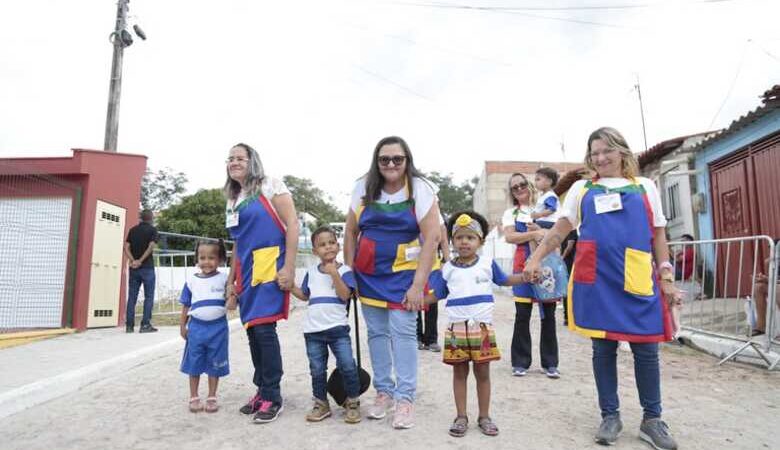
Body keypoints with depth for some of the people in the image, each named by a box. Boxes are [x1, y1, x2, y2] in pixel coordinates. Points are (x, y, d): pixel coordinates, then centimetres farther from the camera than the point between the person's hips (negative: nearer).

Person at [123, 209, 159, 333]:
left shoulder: (132, 230, 12)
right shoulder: (152, 229, -1)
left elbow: (126, 247, 2)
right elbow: (151, 246, -14)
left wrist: (133, 261, -8)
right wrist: (141, 261, -13)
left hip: (134, 268, 5)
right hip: (147, 267, -4)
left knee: (132, 297, 7)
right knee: (149, 296, 1)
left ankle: (129, 325, 8)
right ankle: (145, 325, -2)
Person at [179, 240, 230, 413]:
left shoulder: (224, 279, -3)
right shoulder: (192, 280, 2)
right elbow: (186, 305, 8)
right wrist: (182, 325, 6)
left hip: (218, 328, -1)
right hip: (196, 327, 2)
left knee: (215, 365, 10)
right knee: (194, 364, 11)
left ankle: (212, 398, 24)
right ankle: (194, 398, 26)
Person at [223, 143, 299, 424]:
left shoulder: (270, 186, -1)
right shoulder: (232, 200, 21)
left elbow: (292, 225, -9)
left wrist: (289, 268, -17)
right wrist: (231, 282, 20)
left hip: (270, 265, -7)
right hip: (247, 269, 7)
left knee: (264, 328, -12)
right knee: (253, 331, 8)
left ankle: (272, 397, 1)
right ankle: (263, 391, 21)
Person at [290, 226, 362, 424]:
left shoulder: (344, 271, -3)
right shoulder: (311, 272, 10)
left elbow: (345, 295, -15)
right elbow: (305, 295, 21)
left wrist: (334, 273, -21)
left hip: (337, 328, -3)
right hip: (313, 330, 4)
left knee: (347, 366, -7)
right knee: (317, 370, 11)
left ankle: (352, 402, 11)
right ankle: (321, 404, 26)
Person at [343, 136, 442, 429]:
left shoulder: (420, 189, -10)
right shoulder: (364, 188, 1)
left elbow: (432, 238, -14)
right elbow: (350, 232, 8)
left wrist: (418, 285, -18)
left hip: (404, 272, -4)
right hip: (368, 273, 4)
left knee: (402, 331, -9)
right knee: (377, 332, 9)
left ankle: (405, 399, 4)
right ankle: (383, 391, 24)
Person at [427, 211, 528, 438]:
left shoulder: (487, 264, 4)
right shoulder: (447, 269, 4)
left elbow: (504, 280, 17)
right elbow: (436, 295, 9)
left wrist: (525, 276, 0)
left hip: (482, 327, 0)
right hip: (456, 328, 0)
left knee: (482, 373, 8)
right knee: (459, 373, 8)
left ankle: (484, 417, 21)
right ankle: (461, 417, 19)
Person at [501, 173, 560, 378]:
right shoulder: (510, 213, 8)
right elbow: (509, 237, -9)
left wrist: (540, 230, -14)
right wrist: (535, 234, -15)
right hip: (524, 266, 0)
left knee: (548, 315, 3)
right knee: (522, 316, -1)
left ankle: (550, 363, 12)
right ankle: (520, 362, 9)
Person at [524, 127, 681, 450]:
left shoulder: (645, 187, 14)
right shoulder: (581, 189, 13)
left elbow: (658, 236, 13)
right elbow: (560, 230, 8)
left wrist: (667, 277, 6)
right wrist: (535, 258, -4)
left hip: (639, 281, 1)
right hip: (596, 281, 0)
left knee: (646, 349, 4)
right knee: (603, 348, 6)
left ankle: (652, 420, 22)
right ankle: (610, 416, 21)